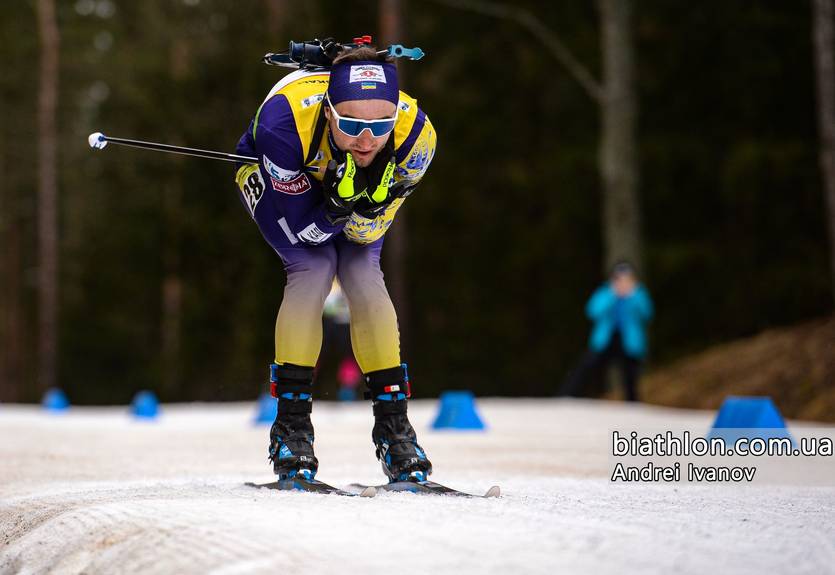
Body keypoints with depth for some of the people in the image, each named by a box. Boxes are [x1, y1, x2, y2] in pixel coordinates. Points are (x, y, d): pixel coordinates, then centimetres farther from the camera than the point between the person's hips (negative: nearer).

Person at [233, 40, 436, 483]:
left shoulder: (415, 135, -35)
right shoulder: (286, 121, -43)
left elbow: (368, 232, -22)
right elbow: (299, 229, -31)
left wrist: (366, 204, -43)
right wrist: (336, 206, -49)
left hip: (363, 189, 2)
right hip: (274, 181, -2)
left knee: (363, 273, -17)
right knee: (314, 268, -23)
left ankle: (393, 424, -7)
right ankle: (291, 425, -15)